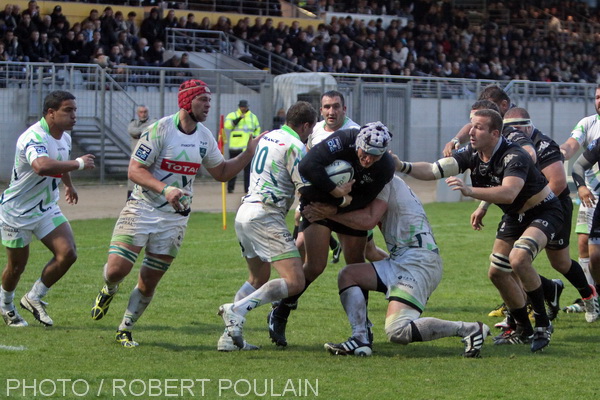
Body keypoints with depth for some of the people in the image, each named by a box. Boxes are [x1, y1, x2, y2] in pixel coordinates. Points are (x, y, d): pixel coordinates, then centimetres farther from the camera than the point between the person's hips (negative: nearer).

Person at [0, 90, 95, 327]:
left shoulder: (64, 138, 1)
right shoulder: (33, 138, -29)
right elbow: (42, 166, -51)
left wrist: (69, 185, 43)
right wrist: (78, 163, -42)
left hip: (47, 209, 7)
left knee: (67, 254, -10)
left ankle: (34, 298, 10)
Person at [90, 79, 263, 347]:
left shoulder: (205, 137, 7)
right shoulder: (160, 129, -13)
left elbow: (221, 173, 18)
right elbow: (135, 170, -16)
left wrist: (250, 152, 6)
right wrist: (165, 189, -31)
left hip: (176, 218, 4)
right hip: (142, 209, -4)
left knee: (148, 282, 3)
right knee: (117, 269, -12)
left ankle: (125, 330, 21)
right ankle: (109, 291, 24)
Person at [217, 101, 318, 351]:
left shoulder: (268, 137, 18)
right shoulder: (295, 146, -8)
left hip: (245, 211, 10)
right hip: (265, 216, -10)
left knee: (258, 279, 25)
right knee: (295, 282, -14)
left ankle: (229, 336, 13)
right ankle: (238, 310, -21)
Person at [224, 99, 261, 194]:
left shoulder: (253, 117, 15)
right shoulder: (232, 115, 4)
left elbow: (257, 129, 23)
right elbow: (227, 126, -13)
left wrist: (254, 136, 4)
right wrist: (238, 119, -20)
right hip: (235, 146, -2)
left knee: (248, 168, 1)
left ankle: (247, 188, 4)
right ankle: (230, 188, 7)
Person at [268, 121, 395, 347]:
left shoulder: (385, 167, -22)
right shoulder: (343, 140, -32)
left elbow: (362, 203, -21)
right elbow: (308, 166, -41)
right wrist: (338, 193, -35)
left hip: (350, 210, 4)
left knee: (356, 265, 7)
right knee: (315, 266, -12)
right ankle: (279, 316, 3)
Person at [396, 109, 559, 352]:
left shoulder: (514, 156, -31)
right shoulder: (471, 154, -9)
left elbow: (509, 193, -48)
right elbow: (433, 170, -15)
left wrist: (470, 191, -60)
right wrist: (402, 167, -32)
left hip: (544, 212, -9)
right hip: (514, 216, 9)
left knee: (518, 259, -31)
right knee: (497, 273, 6)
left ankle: (543, 325, -15)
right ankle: (524, 331, 24)